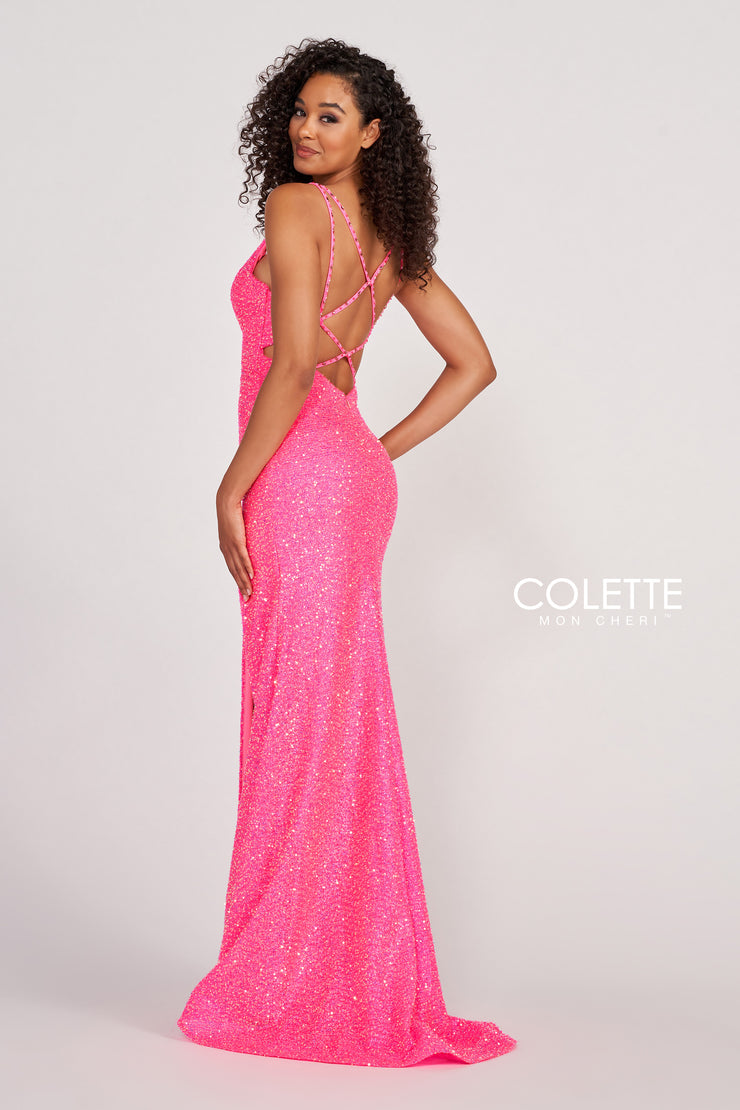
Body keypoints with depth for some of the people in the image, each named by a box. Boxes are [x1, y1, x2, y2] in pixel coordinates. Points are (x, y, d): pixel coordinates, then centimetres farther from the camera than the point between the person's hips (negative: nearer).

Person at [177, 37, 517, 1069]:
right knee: (342, 727, 12)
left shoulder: (296, 207, -8)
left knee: (300, 722, -4)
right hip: (352, 475, 8)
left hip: (302, 477, -8)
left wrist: (231, 487, -12)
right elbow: (475, 364, 16)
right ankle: (366, 979, 20)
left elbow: (294, 365, -19)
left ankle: (291, 987, 5)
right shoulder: (392, 237, 15)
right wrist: (383, 449, 14)